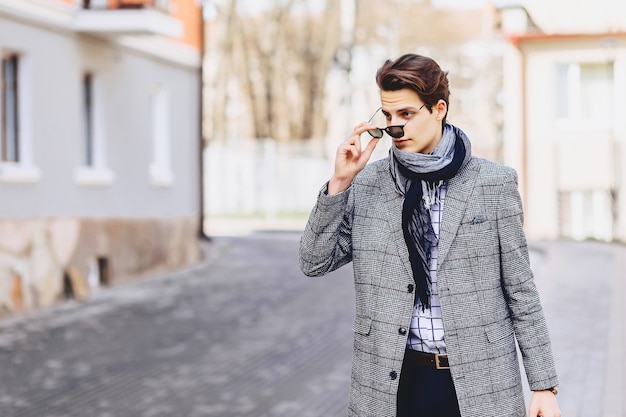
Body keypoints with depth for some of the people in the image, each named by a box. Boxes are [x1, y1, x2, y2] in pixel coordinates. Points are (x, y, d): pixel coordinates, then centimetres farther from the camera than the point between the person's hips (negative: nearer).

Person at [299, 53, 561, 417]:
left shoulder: (493, 183, -1)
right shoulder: (366, 185, 3)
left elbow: (520, 288, 1)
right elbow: (315, 263, 2)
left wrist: (545, 385, -1)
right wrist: (339, 183, -8)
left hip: (479, 385, -1)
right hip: (393, 383, 1)